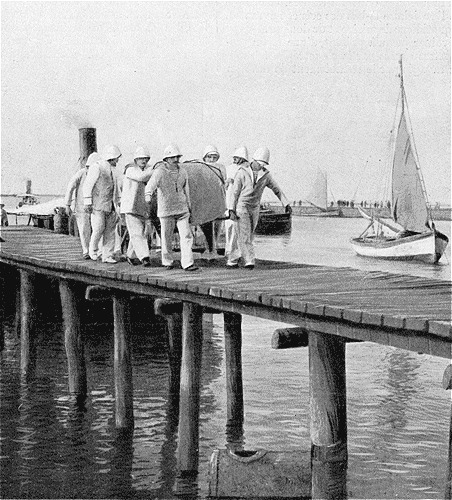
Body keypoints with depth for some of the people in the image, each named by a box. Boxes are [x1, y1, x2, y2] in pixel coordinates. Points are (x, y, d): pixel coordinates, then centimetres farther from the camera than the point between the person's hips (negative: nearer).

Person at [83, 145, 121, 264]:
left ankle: (107, 256, 5)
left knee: (110, 231, 2)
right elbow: (87, 185, -13)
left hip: (110, 206, 7)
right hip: (98, 205, -7)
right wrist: (87, 203, -18)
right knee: (99, 228, -10)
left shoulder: (111, 169, 17)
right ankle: (93, 249, 15)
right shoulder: (96, 167, -9)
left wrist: (118, 203, 20)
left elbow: (115, 188, 24)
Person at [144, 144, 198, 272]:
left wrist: (188, 207, 23)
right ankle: (168, 261, 26)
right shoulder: (160, 171, -10)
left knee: (186, 236, -7)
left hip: (182, 209, 4)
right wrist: (148, 194, -49)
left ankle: (188, 263, -7)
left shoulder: (182, 172, 7)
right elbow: (151, 183, -29)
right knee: (167, 238, 6)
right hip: (166, 209, -4)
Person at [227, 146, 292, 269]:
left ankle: (232, 260, 19)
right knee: (244, 235, -14)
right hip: (241, 207, -4)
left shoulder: (265, 175, 2)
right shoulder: (242, 172, -8)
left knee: (249, 237, 7)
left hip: (255, 209, 4)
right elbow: (235, 192, -6)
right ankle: (249, 261, -18)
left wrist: (286, 203, 1)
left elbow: (276, 189, 9)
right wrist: (231, 210, -11)